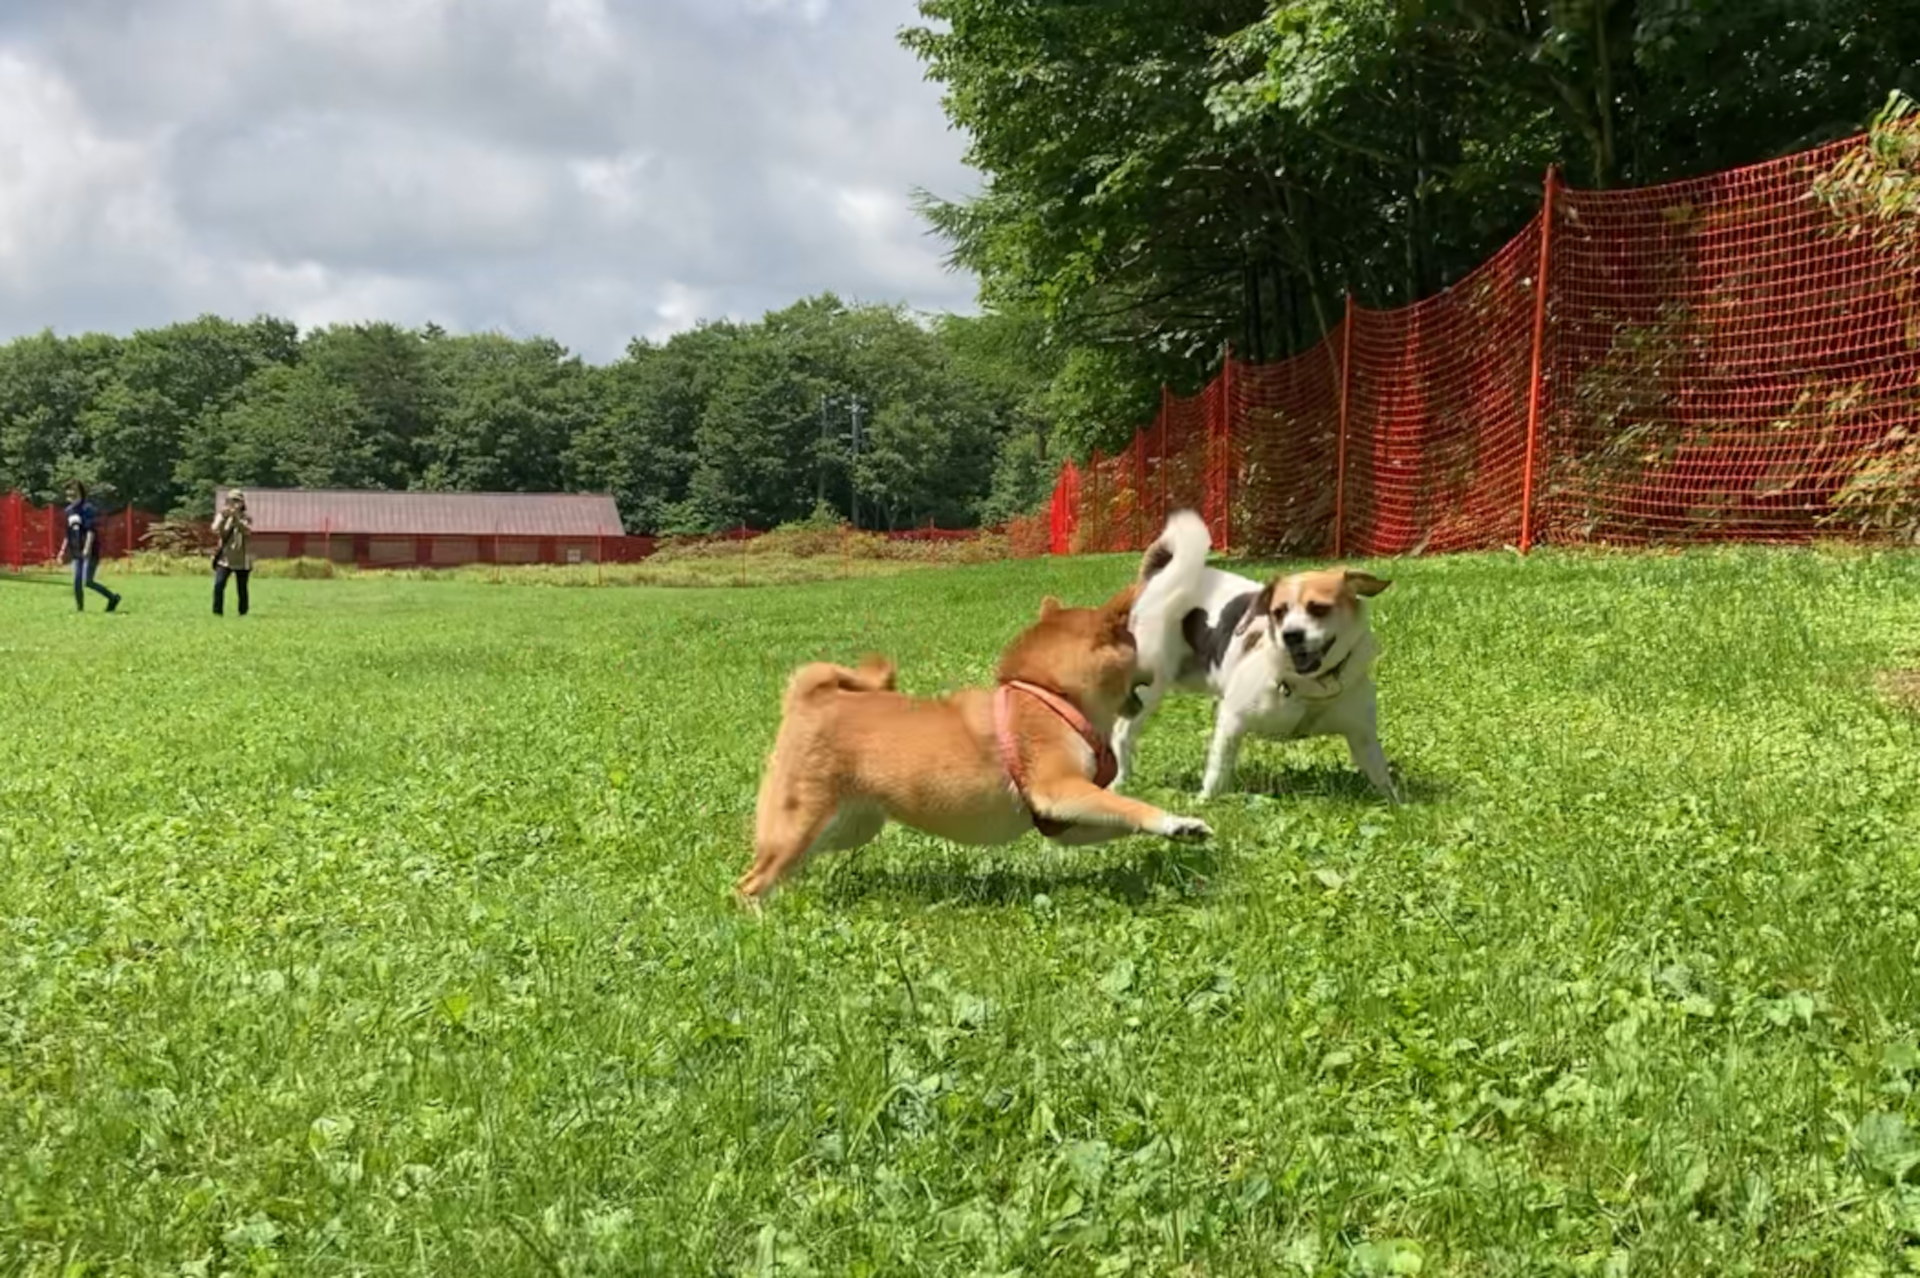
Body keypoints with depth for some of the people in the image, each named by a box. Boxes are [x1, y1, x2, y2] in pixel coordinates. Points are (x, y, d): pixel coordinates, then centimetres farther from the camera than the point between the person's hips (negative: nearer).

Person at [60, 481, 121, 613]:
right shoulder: (69, 510, 14)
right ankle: (80, 609, 10)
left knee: (87, 582, -12)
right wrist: (64, 549, 18)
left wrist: (87, 548, -24)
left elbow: (91, 530, -17)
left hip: (90, 552, -8)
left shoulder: (88, 509, -11)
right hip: (77, 553, 8)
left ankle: (113, 598, 4)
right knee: (77, 583, 3)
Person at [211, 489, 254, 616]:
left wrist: (237, 517, -29)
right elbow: (215, 530, -11)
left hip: (242, 559, 0)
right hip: (224, 558, 0)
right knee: (218, 584, -16)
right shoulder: (222, 516, 4)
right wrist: (224, 517, -24)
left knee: (242, 589, 5)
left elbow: (247, 531, -19)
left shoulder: (246, 518, 0)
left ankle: (243, 613, 18)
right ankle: (217, 612, -11)